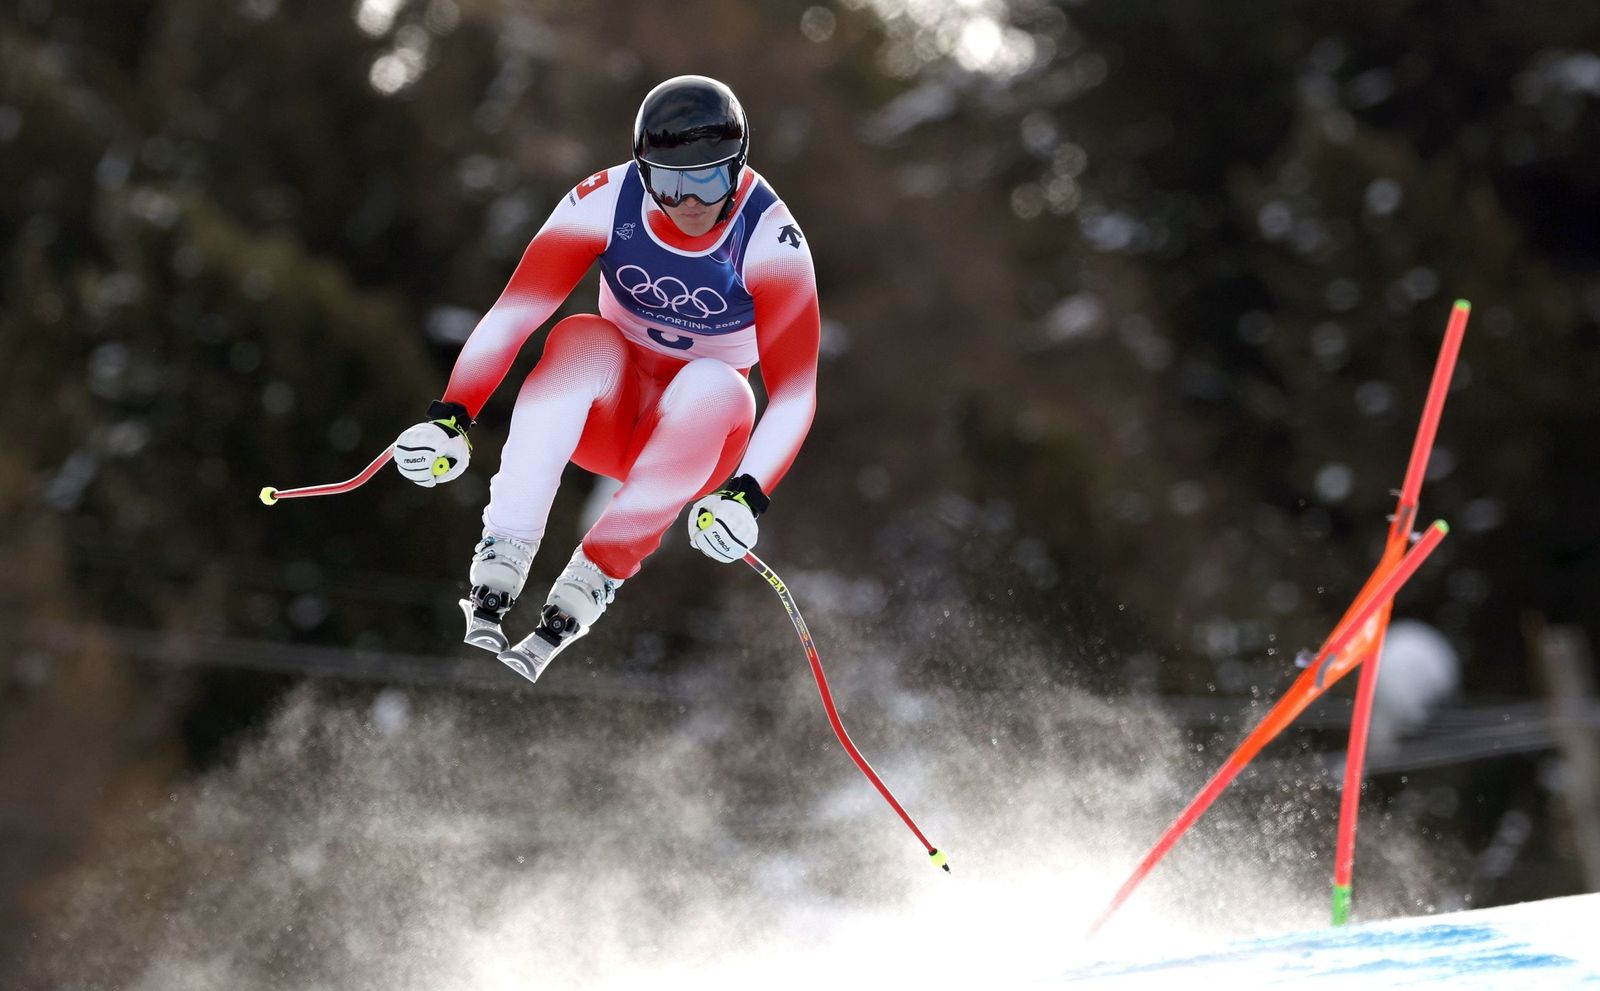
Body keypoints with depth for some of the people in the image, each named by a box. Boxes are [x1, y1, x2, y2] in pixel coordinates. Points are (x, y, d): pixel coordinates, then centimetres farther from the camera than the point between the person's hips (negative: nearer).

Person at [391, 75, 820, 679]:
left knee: (715, 386, -34)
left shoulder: (769, 240, -20)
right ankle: (493, 582, -38)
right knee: (583, 340, -32)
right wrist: (450, 416, -35)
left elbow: (795, 391, -22)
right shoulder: (608, 201, -17)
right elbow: (513, 312, -22)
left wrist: (745, 495, -38)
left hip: (696, 437, -1)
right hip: (605, 415, 1)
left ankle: (571, 606, -35)